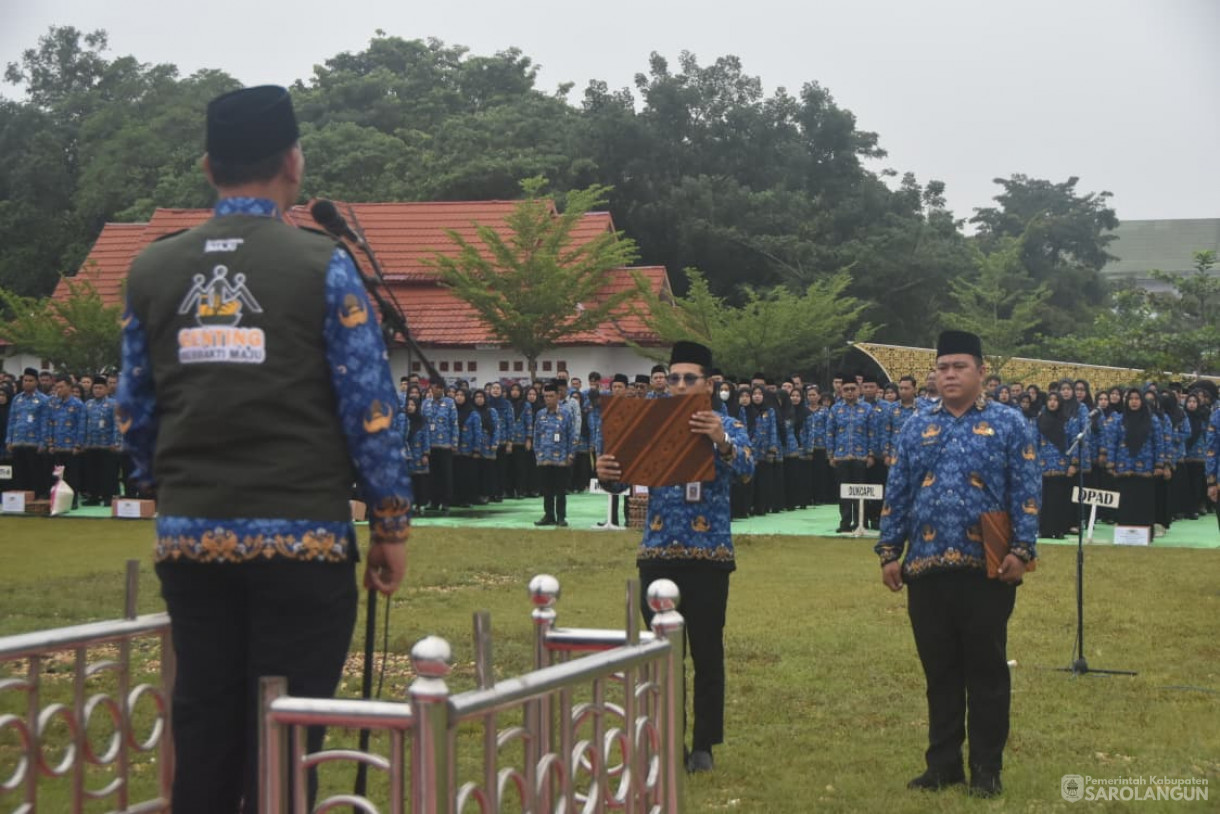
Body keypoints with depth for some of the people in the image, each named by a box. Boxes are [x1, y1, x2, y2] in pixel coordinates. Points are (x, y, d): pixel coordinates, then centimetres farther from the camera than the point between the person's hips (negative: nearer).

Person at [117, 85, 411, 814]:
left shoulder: (152, 271, 5)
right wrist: (393, 526, 1)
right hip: (302, 540, -4)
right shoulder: (321, 265, -8)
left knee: (202, 729, 12)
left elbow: (136, 411, 9)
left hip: (191, 540, 4)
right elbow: (369, 408, -8)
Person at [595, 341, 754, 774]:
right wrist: (607, 474, -24)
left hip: (709, 555, -2)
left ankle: (704, 745, 14)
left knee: (707, 653, 4)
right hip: (658, 555, 2)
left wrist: (722, 442, -40)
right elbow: (624, 477, 0)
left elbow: (746, 467, -19)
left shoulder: (727, 427, 1)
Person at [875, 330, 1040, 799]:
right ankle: (943, 764, 18)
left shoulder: (1008, 424, 3)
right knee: (939, 671, 9)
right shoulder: (916, 428, 11)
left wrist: (1022, 550, -10)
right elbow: (897, 495, 11)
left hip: (987, 569, -3)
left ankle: (986, 768, 12)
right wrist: (889, 551, 4)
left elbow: (1026, 492, -2)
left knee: (986, 670, 4)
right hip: (926, 568, 3)